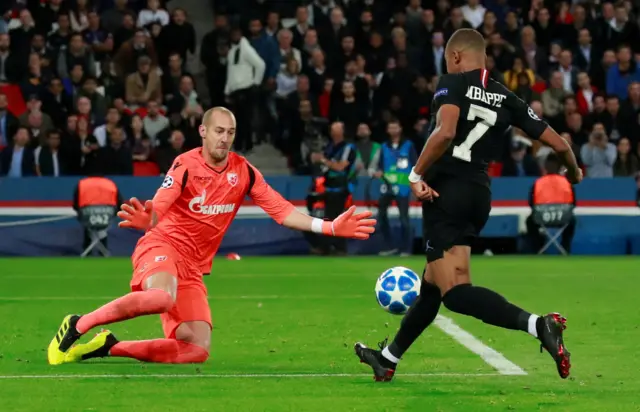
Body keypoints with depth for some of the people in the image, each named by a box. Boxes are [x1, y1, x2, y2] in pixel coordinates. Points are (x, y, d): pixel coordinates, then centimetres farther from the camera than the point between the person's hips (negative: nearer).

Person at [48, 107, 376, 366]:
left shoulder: (244, 172, 3)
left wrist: (329, 227, -9)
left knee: (198, 351, -7)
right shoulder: (186, 166, -11)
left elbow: (282, 211, 2)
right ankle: (77, 327, -25)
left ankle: (109, 347, 4)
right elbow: (156, 211, -22)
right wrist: (145, 220, -47)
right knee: (163, 297, -41)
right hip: (162, 245, -6)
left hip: (193, 267, 6)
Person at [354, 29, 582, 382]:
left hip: (446, 191, -8)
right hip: (480, 194, 8)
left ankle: (538, 325, -34)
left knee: (454, 291, -13)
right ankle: (388, 359, 36)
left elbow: (445, 132, -24)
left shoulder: (453, 83, -4)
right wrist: (574, 173, 32)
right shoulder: (506, 99, 11)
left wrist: (416, 174, -13)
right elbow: (559, 144, 11)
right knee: (432, 283, 20)